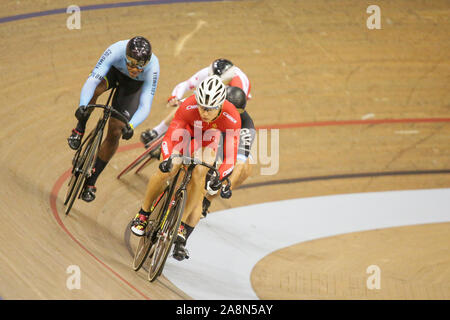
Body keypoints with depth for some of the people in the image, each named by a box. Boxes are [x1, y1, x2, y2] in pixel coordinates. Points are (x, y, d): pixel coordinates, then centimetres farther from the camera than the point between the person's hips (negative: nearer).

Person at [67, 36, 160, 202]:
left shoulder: (152, 67, -40)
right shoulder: (116, 51, -42)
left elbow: (145, 105, -41)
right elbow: (92, 80, -45)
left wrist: (131, 126, -60)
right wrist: (82, 105, -63)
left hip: (133, 84, 0)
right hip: (113, 70, 0)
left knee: (114, 134, -6)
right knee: (94, 90, -37)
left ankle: (91, 182, 11)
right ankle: (79, 130, -10)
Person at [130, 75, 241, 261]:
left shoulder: (231, 118, -36)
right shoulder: (188, 107, -39)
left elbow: (230, 157, -34)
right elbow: (169, 138, -39)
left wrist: (219, 178, -50)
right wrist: (167, 160, -59)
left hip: (209, 138, 1)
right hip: (185, 129, -1)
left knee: (199, 176, -21)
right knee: (167, 170, -21)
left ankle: (182, 231, -11)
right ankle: (143, 215, 1)